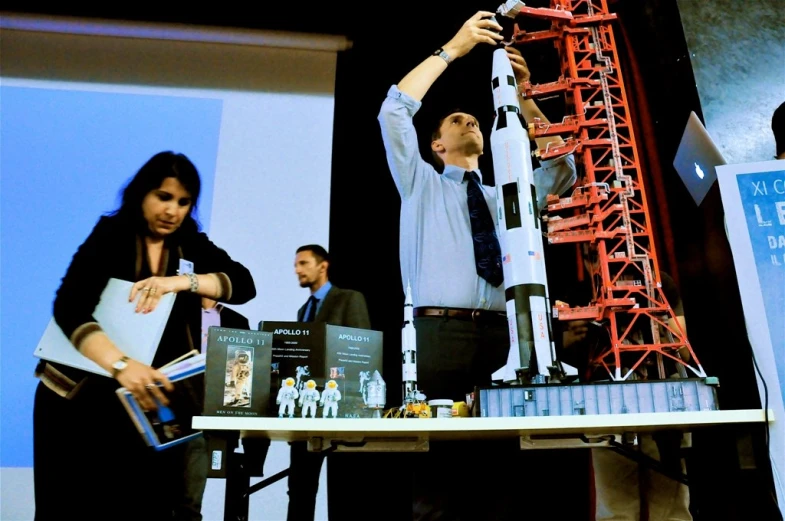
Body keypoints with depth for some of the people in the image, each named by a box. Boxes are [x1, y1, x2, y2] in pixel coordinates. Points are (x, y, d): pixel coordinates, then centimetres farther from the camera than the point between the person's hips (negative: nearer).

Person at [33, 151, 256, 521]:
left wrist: (180, 281, -24)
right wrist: (120, 364, -38)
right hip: (80, 394, -2)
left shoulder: (191, 246, 3)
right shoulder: (109, 236, -8)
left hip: (152, 398, 2)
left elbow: (244, 284, -9)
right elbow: (69, 308, -22)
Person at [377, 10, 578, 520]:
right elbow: (394, 110, 5)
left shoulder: (504, 198, 26)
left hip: (501, 334, 3)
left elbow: (560, 168, 16)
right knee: (438, 470, -7)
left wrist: (523, 95, 11)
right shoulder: (421, 184, 17)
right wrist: (452, 48, 4)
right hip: (441, 332, -3)